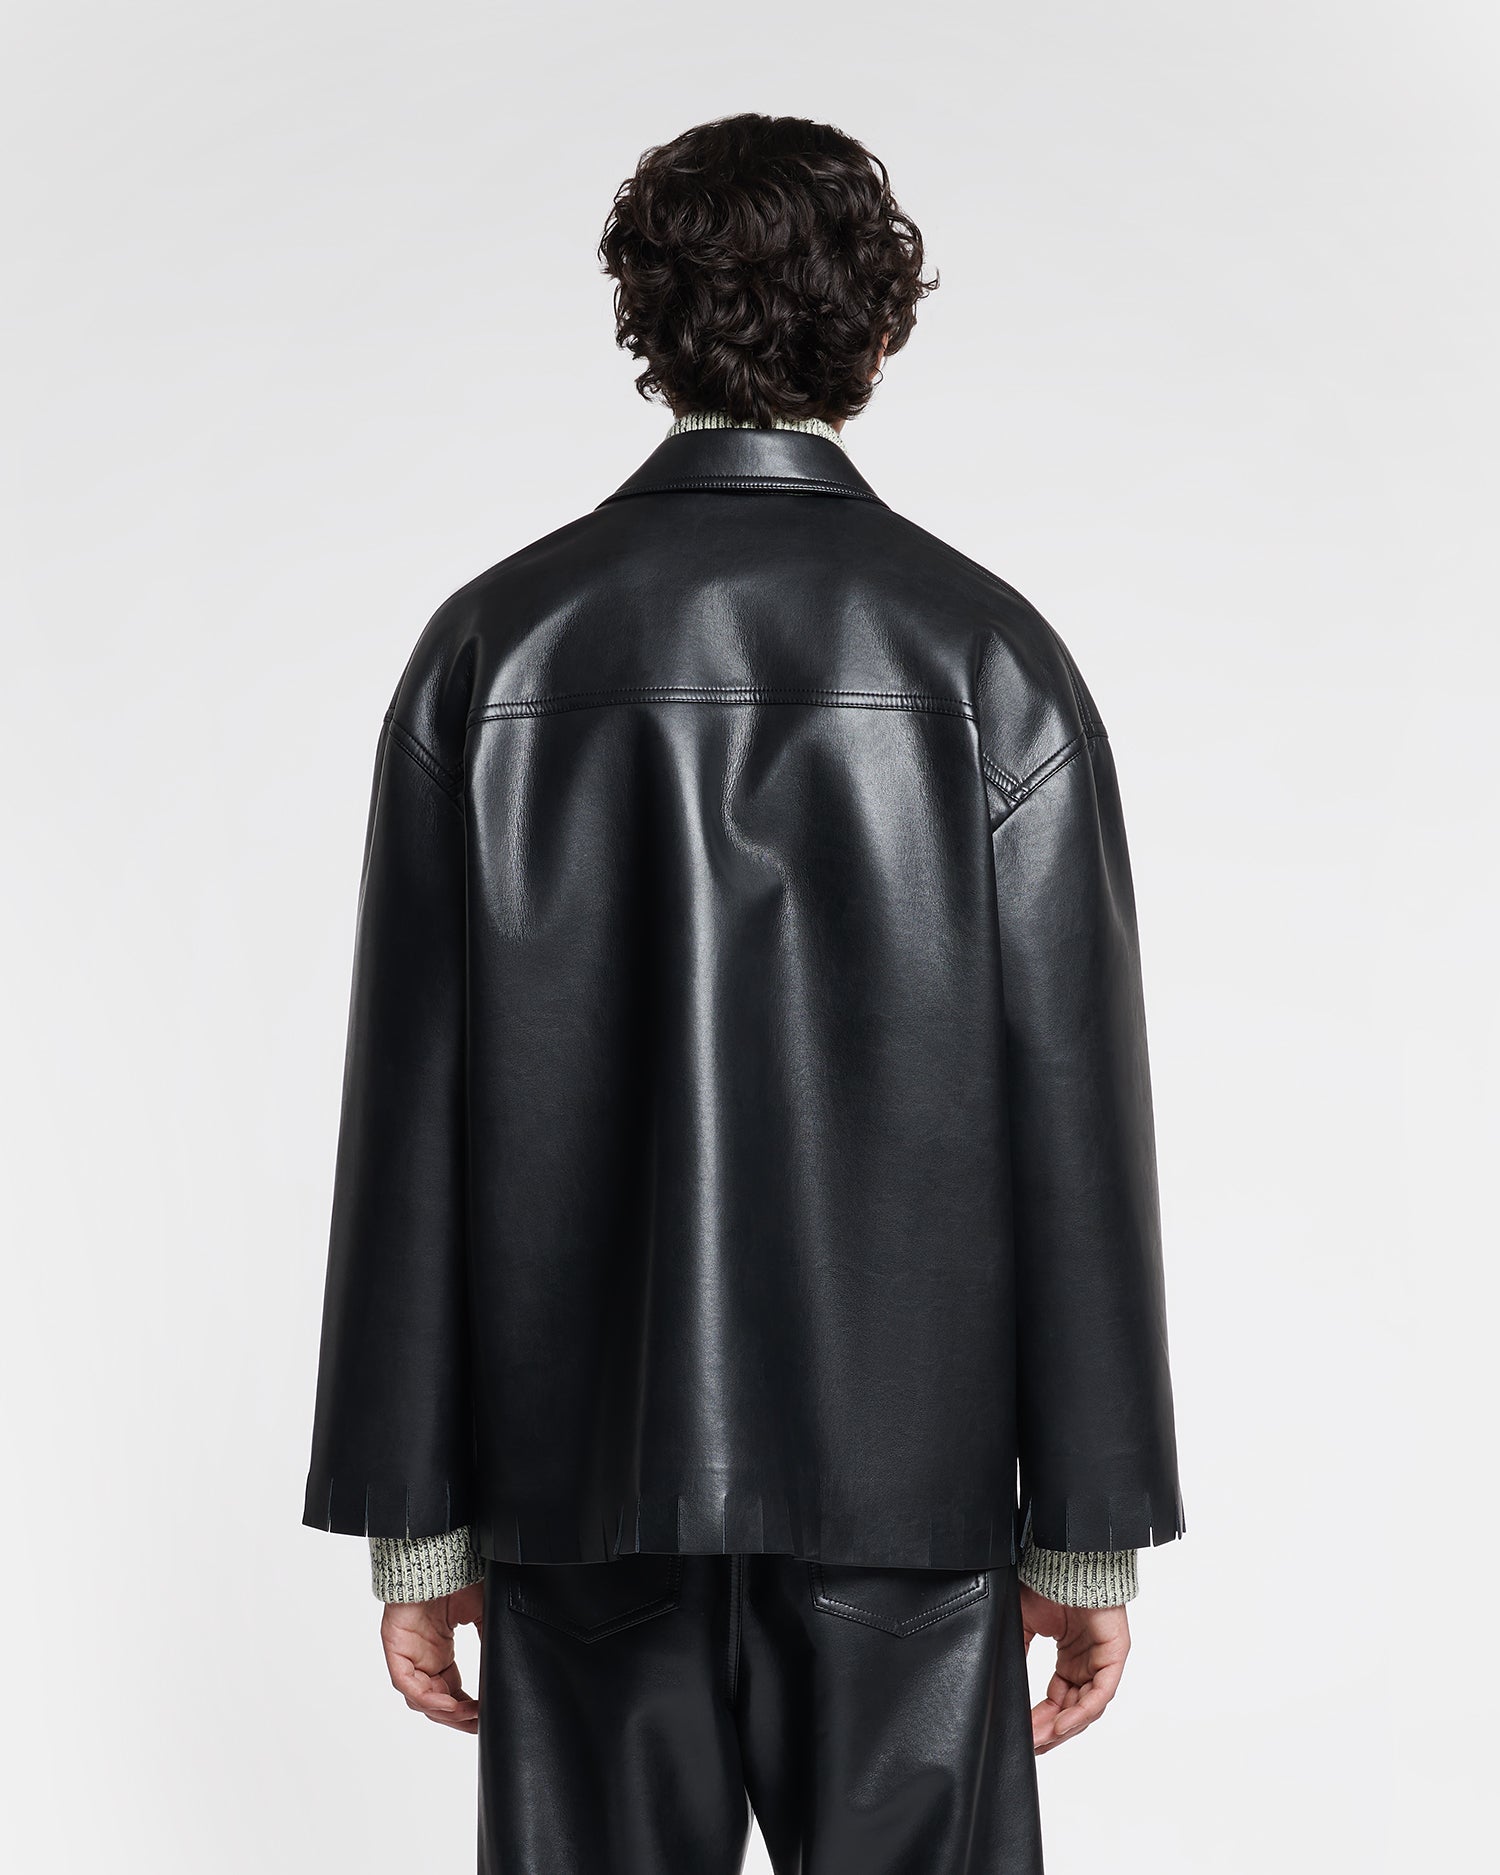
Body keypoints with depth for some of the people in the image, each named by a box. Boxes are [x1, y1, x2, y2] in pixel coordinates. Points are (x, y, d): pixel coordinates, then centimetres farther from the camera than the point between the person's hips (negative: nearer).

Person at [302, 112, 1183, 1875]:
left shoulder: (493, 643, -1)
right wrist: (1089, 1529, 2)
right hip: (902, 1466, -1)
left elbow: (409, 1102, -2)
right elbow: (1072, 1107, -5)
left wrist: (413, 1520, 5)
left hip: (578, 1467, 1)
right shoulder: (987, 655, -4)